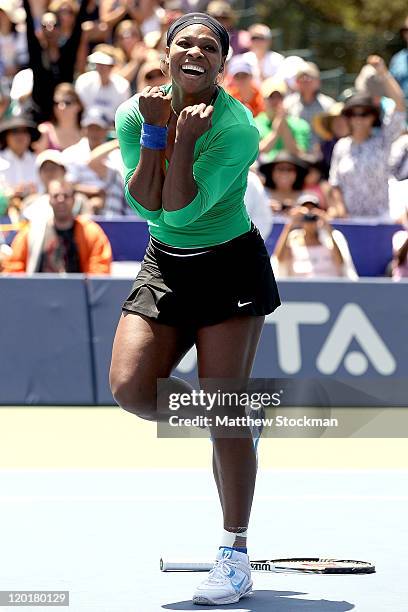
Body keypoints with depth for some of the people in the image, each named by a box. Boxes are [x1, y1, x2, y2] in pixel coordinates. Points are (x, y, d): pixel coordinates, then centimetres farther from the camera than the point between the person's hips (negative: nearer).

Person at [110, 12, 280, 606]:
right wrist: (154, 134, -20)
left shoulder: (237, 128, -18)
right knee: (130, 386, -13)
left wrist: (184, 138, -26)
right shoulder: (135, 111, -3)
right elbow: (145, 203, -11)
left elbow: (182, 209, -23)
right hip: (165, 265, 5)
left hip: (231, 266, -5)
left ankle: (235, 555, 2)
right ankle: (231, 422, 16)